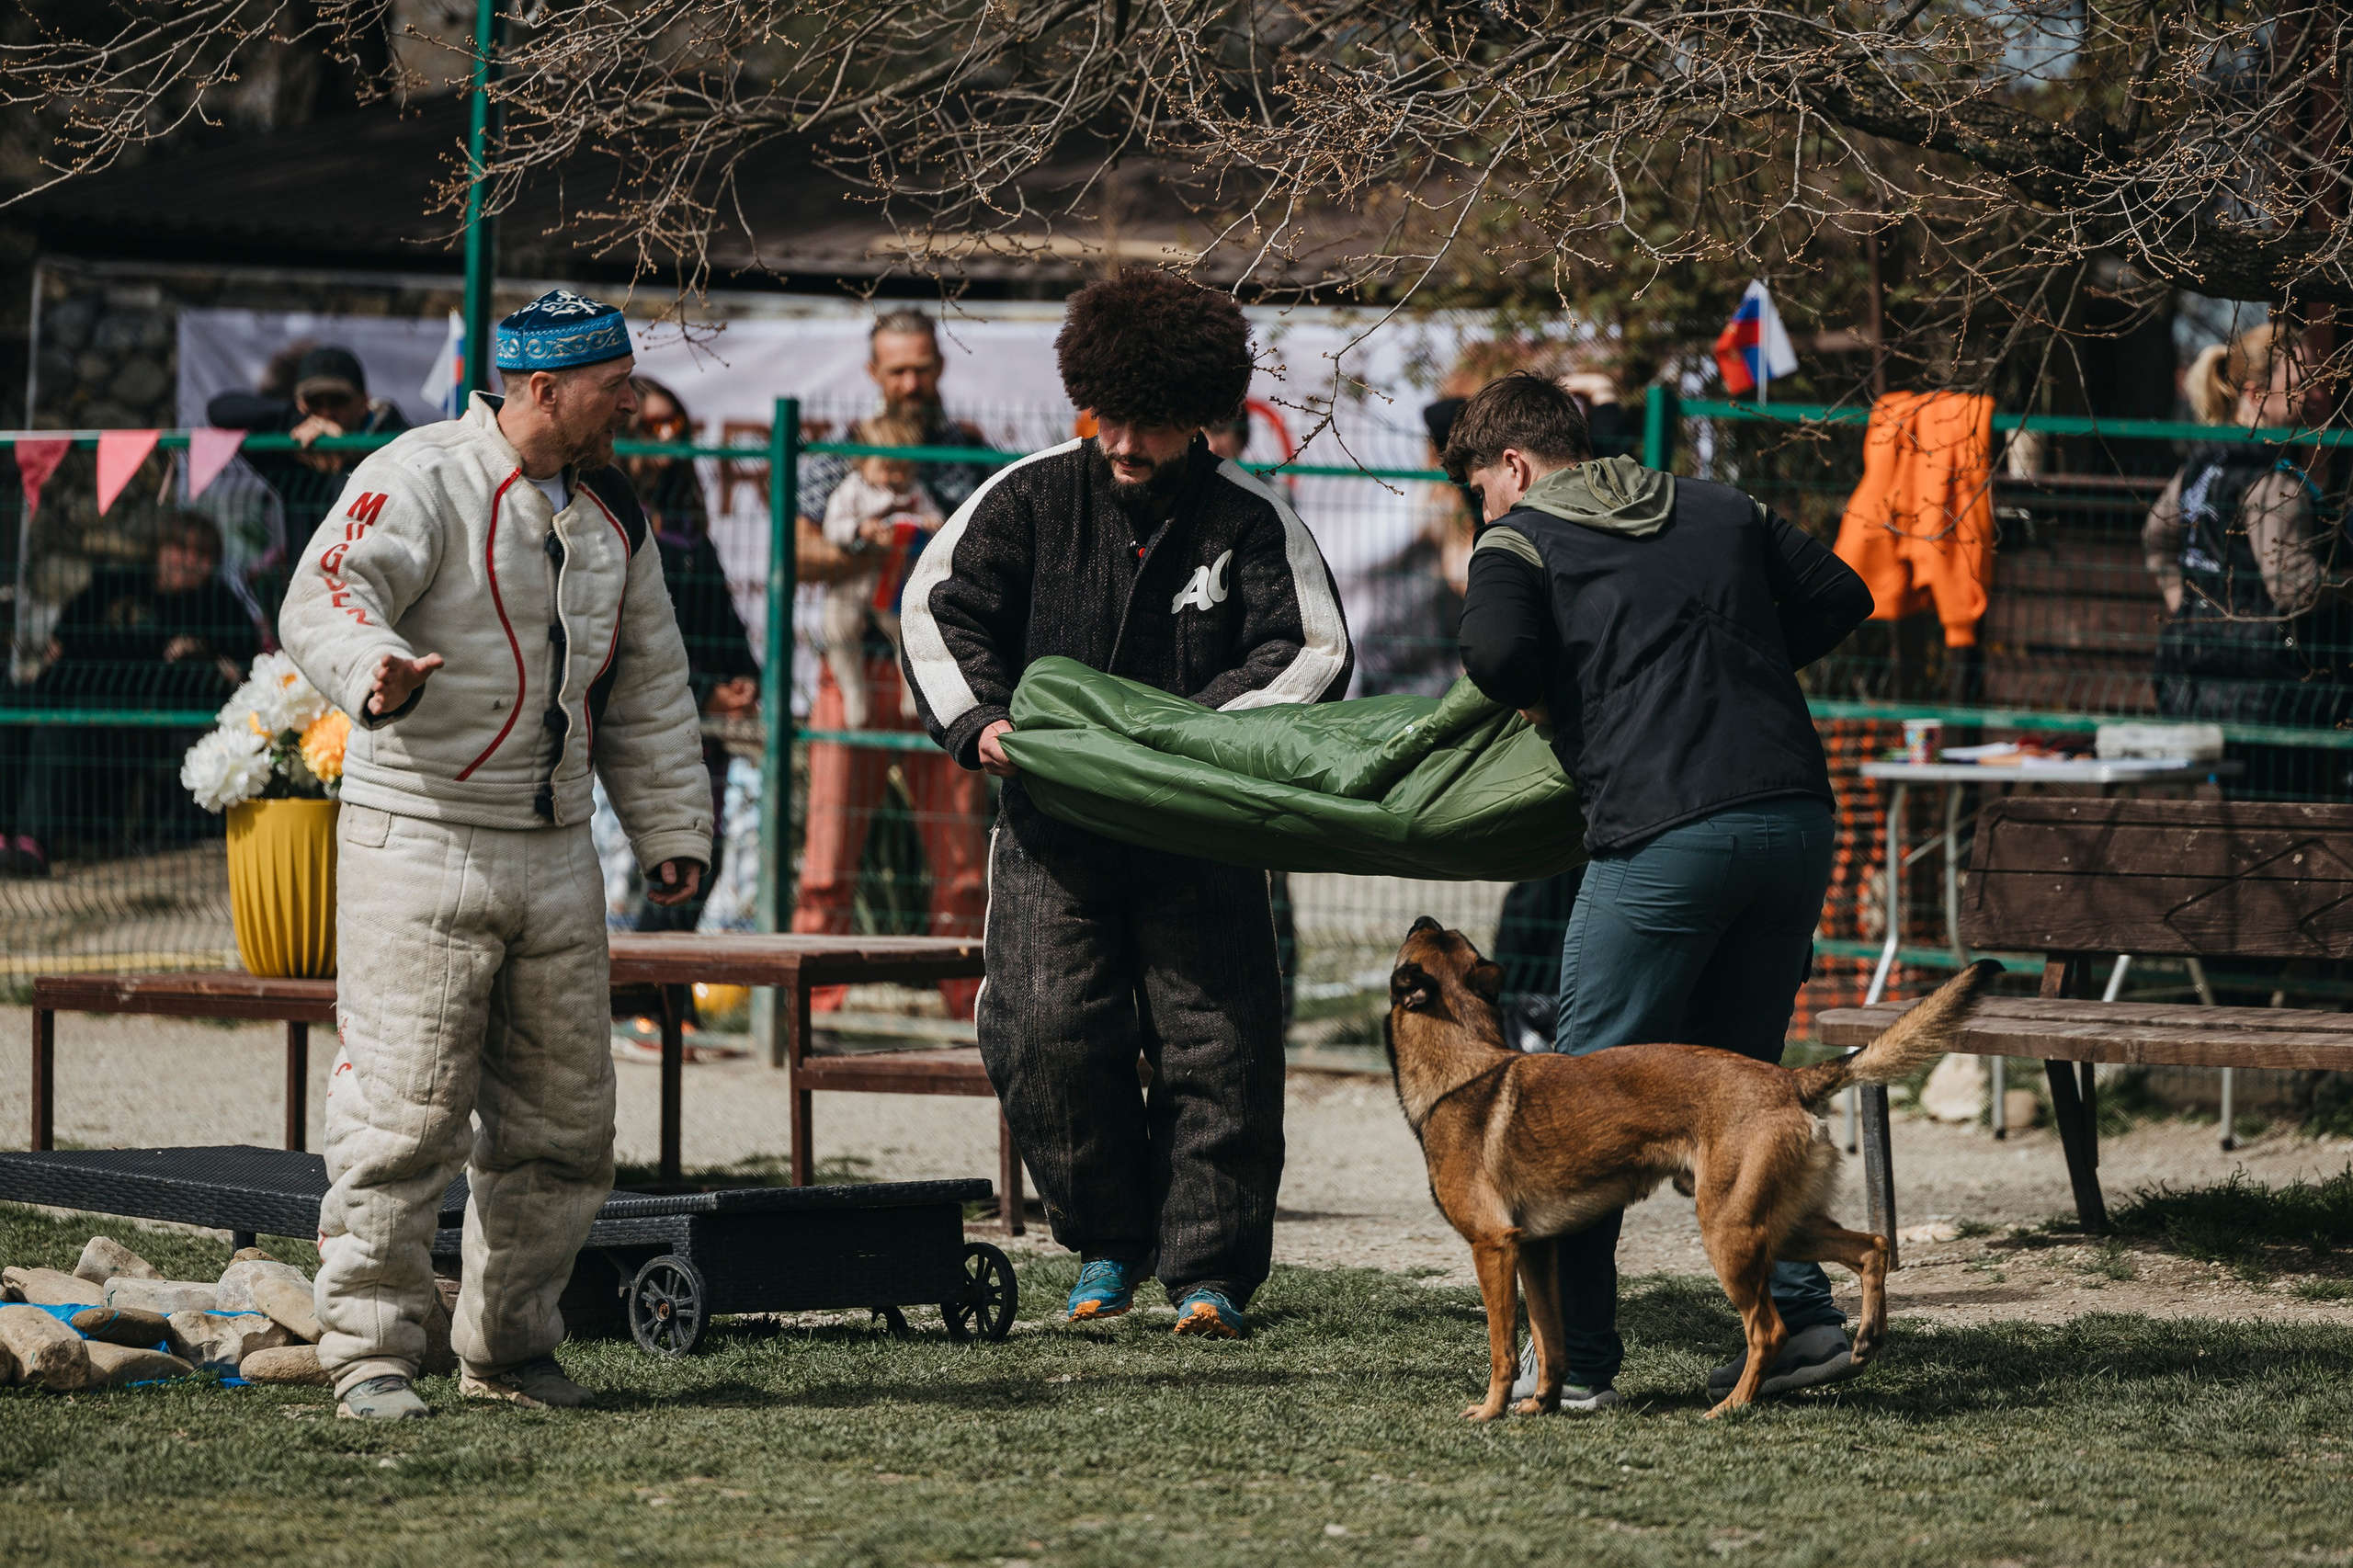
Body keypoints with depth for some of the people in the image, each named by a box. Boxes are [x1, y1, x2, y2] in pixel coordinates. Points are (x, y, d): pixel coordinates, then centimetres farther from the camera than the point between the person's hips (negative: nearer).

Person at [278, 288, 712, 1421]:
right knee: (405, 1111, -10)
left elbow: (649, 683, 22)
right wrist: (374, 669, -47)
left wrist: (671, 828, 18)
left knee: (562, 1117, 8)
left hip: (555, 851, 7)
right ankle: (368, 1350, -2)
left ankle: (509, 1348, 20)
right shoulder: (423, 480, -10)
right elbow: (327, 595, -26)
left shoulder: (608, 513, 14)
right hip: (419, 843, -7)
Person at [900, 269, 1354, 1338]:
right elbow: (938, 605, 6)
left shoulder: (1252, 521, -1)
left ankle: (1210, 1270, 6)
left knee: (1215, 1044, -3)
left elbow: (1315, 653, -1)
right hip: (1053, 820, 1)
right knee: (1048, 1036, -7)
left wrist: (1200, 726, -15)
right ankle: (1107, 1244, 12)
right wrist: (978, 718, -10)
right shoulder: (1031, 498, 2)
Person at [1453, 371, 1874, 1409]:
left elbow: (1494, 650, -13)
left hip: (1663, 835, -6)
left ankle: (1574, 1360, 1)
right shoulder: (1722, 512, 21)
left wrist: (1539, 701, 7)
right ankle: (1801, 1316, 11)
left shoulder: (1521, 538, 5)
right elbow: (1839, 595, 24)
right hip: (1799, 815, 6)